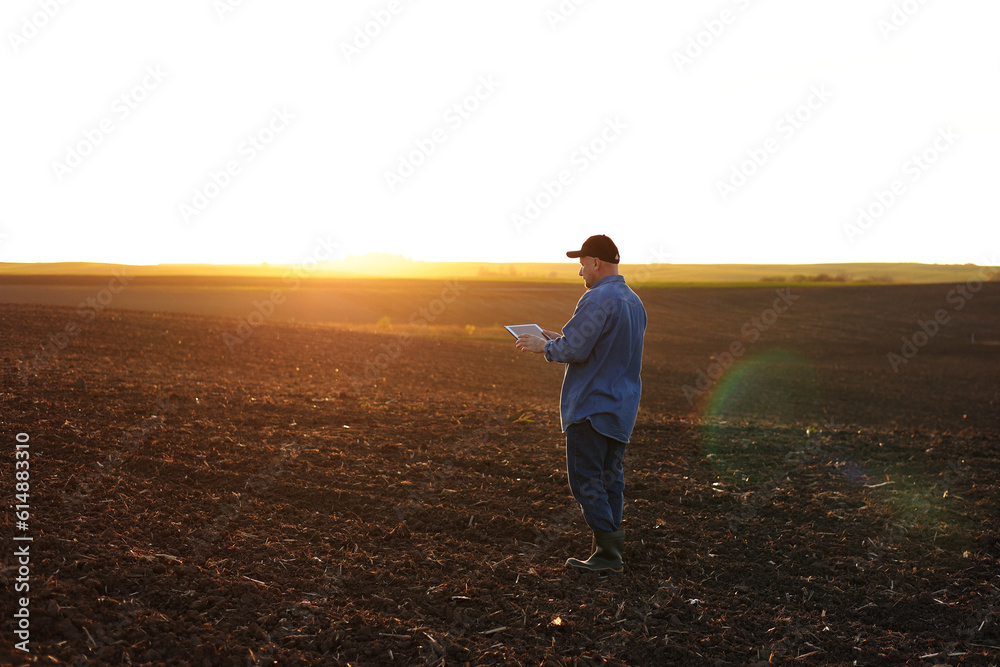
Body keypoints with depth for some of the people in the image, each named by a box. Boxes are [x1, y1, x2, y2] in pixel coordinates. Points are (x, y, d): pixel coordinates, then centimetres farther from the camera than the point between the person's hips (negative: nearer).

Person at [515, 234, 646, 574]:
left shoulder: (597, 300, -17)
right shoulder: (634, 301, 14)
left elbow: (573, 350, -22)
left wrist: (544, 346, -2)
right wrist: (559, 338, 20)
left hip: (592, 407, -9)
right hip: (621, 406, 9)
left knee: (586, 479, -4)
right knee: (610, 479, 13)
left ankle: (608, 551, -4)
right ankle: (610, 548, 17)